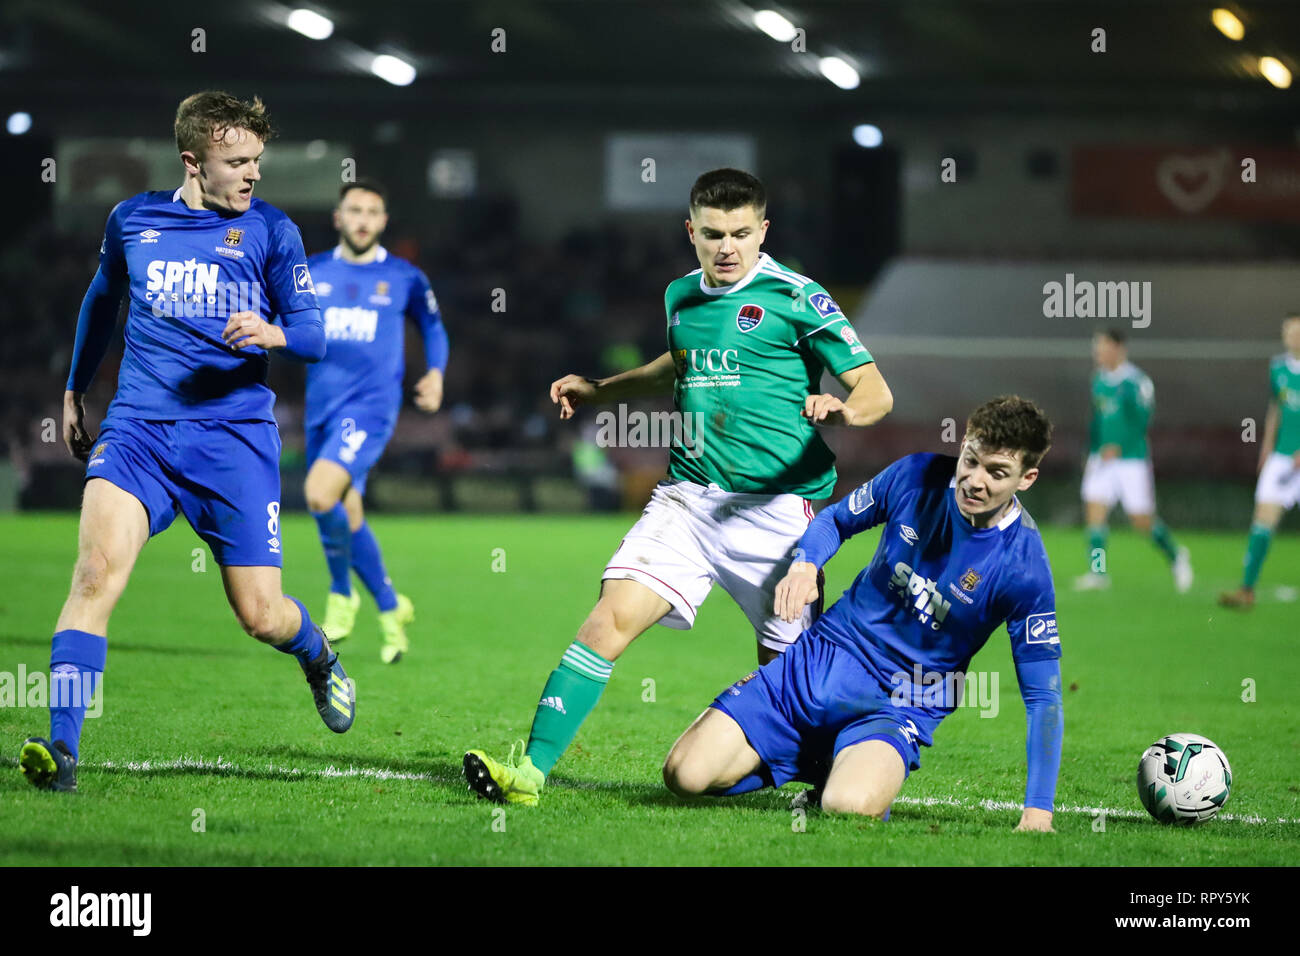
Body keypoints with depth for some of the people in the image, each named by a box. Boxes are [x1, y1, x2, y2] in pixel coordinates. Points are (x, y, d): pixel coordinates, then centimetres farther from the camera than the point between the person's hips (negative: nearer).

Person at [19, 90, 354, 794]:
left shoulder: (270, 230, 3)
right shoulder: (132, 220, 9)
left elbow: (312, 334, 3)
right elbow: (102, 299, 28)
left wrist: (272, 333, -20)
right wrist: (74, 390, 35)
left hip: (234, 432, -1)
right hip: (136, 427, 1)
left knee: (260, 616, 0)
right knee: (98, 569, -23)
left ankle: (319, 657, 38)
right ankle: (60, 750, -24)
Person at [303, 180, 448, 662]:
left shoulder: (404, 278, 2)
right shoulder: (312, 273, 8)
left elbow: (433, 328, 17)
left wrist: (435, 373, 1)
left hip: (370, 408, -4)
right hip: (321, 409, 4)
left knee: (320, 495, -25)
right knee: (348, 518, 11)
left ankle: (342, 592, -5)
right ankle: (391, 610, 34)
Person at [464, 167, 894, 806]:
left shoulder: (795, 298, -5)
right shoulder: (681, 297, 13)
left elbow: (876, 392, -6)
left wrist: (843, 410, -28)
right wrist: (599, 390, 32)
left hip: (777, 507, -4)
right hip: (688, 499, 4)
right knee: (611, 618, -13)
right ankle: (530, 770, -17)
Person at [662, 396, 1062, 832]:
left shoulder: (1023, 565, -17)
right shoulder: (915, 476, -7)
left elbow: (1043, 696, -14)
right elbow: (834, 520, 13)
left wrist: (1038, 811, -23)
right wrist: (805, 563, -10)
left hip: (901, 705, -3)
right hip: (822, 657, 3)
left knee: (849, 805, -36)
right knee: (685, 775, -11)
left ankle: (867, 765, 1)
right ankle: (812, 760, 18)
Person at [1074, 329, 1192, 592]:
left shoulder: (1136, 382, -12)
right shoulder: (1099, 380, 10)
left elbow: (1141, 422, -17)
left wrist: (1118, 446, -26)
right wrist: (1091, 453, 18)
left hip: (1132, 459, -6)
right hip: (1102, 459, 6)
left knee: (1143, 521, -1)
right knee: (1094, 509, -9)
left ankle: (1175, 556, 24)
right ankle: (1097, 572, -7)